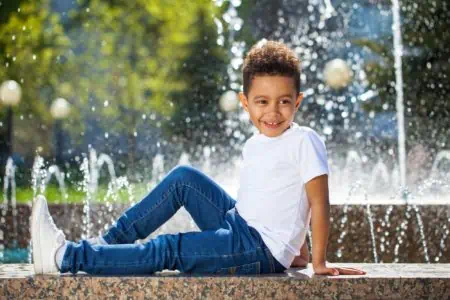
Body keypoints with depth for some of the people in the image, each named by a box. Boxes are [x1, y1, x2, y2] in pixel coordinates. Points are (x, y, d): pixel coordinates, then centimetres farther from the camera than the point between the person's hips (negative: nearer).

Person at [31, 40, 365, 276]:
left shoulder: (305, 141, -15)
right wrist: (297, 251, 19)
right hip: (238, 228, 8)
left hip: (261, 250, -8)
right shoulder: (254, 145, 10)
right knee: (184, 177, 4)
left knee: (168, 250, -16)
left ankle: (66, 257, -15)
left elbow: (319, 203, -16)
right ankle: (108, 243, 4)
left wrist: (319, 262, -14)